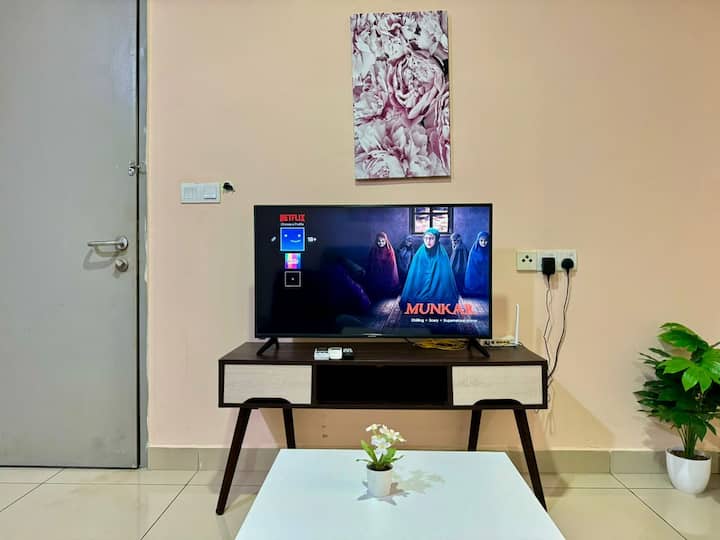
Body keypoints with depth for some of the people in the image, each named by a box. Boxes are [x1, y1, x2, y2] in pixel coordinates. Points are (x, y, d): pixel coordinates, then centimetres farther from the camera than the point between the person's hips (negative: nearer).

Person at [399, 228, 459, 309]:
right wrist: (408, 299, 1)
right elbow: (413, 277, 3)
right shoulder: (419, 255, 0)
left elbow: (446, 277, -3)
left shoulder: (442, 255, -4)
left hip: (439, 297, -1)